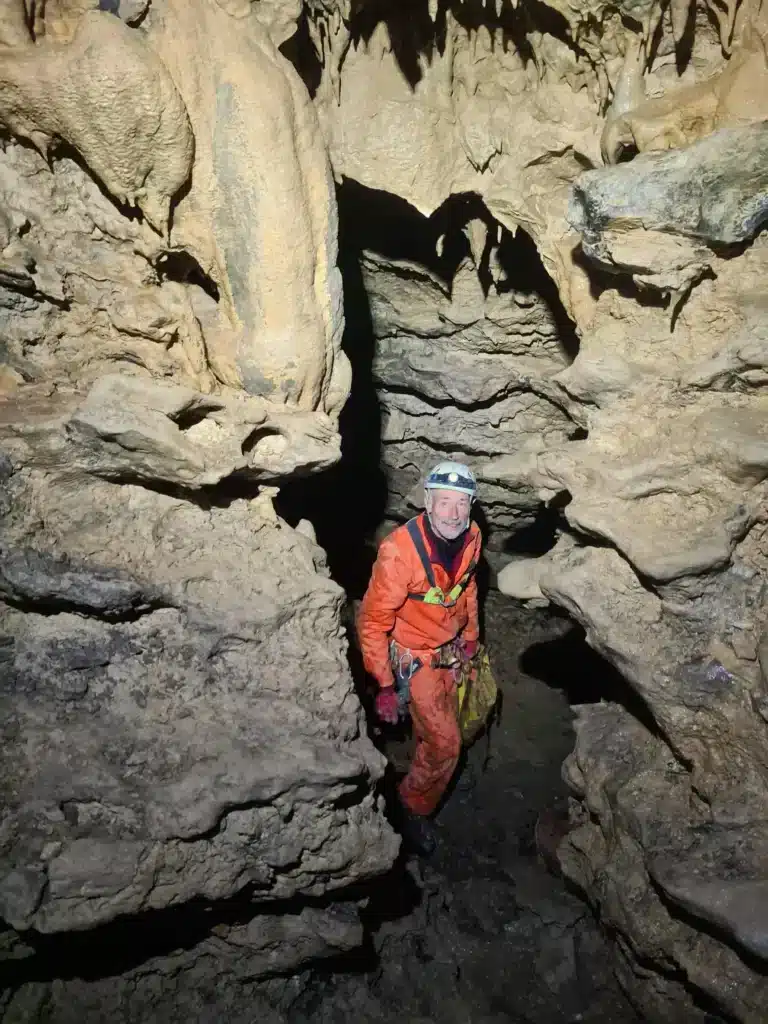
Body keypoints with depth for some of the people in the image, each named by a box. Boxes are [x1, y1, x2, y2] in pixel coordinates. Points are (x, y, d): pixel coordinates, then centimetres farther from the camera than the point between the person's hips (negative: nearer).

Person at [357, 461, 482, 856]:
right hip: (414, 657, -6)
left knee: (434, 732, 23)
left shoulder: (471, 537, -13)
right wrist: (384, 685, -23)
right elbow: (372, 622, -25)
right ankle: (413, 808, 22)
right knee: (445, 743, -4)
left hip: (449, 652, 6)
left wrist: (470, 636, 16)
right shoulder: (400, 551, -33)